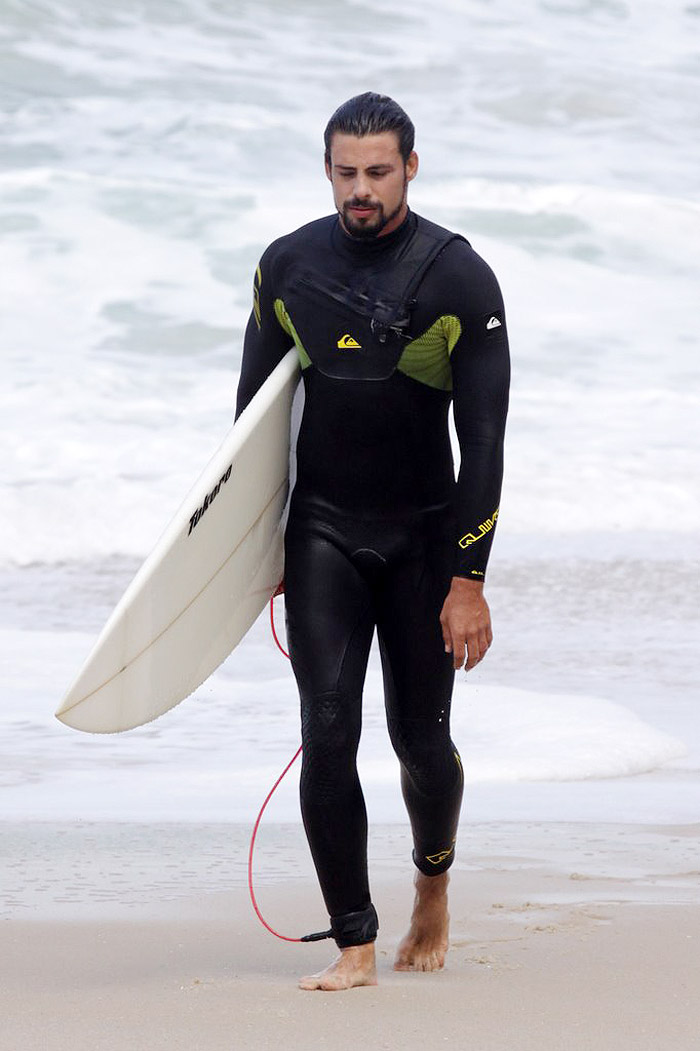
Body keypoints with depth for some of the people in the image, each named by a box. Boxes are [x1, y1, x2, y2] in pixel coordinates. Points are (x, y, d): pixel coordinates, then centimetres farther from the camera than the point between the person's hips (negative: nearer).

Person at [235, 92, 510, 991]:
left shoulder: (459, 278, -10)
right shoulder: (287, 267, 0)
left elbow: (483, 441, -10)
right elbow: (254, 410, 11)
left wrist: (467, 581, -14)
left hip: (423, 535, -2)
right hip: (321, 531, 2)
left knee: (420, 738, 4)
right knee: (328, 733, -11)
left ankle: (434, 880, 36)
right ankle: (355, 947, -6)